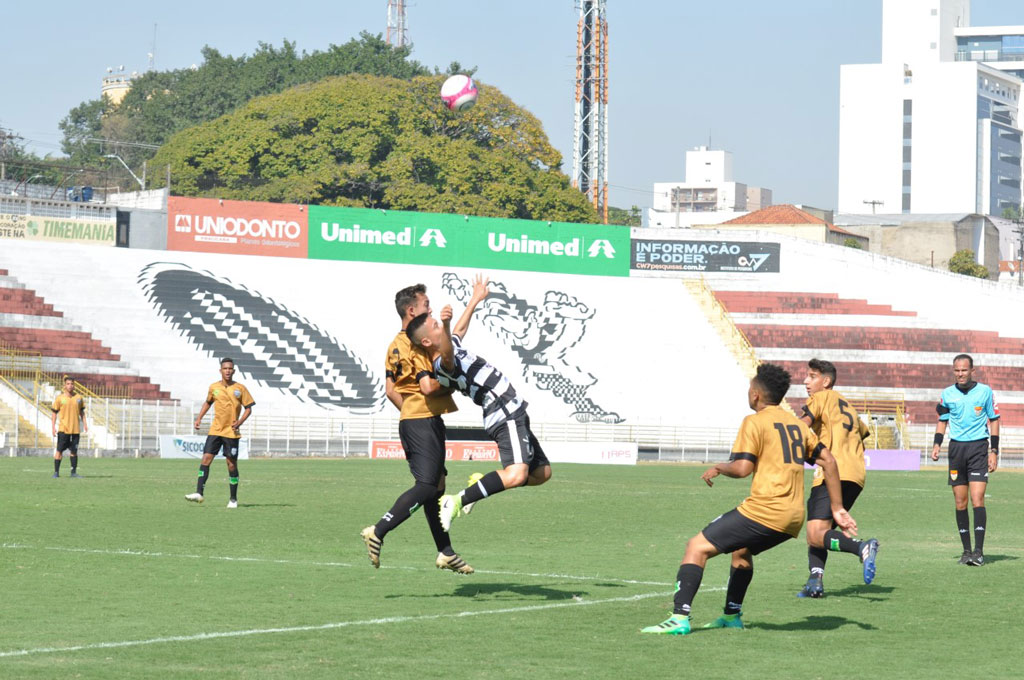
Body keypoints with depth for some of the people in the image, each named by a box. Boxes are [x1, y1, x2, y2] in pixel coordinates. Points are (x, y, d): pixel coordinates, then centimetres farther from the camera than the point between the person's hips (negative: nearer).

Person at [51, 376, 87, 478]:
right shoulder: (59, 398, -1)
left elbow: (82, 411, 17)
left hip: (75, 429, 3)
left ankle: (74, 472, 13)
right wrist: (53, 427, -3)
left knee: (74, 451, 6)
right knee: (59, 450, -3)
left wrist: (85, 423, 8)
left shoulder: (79, 398, 7)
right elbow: (54, 413, 2)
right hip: (63, 429, -3)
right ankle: (56, 472, 2)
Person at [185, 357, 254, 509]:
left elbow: (248, 408, 2)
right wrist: (199, 418, 11)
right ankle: (199, 493, -11)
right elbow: (208, 402, 21)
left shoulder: (240, 388, -3)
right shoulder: (214, 387, 4)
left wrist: (240, 422, -13)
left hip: (232, 432, -2)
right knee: (206, 459, -9)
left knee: (232, 464, 1)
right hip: (215, 430, 2)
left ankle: (233, 499, 12)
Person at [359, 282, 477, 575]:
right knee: (426, 485, -13)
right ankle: (377, 532, -18)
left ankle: (446, 553, 15)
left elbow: (390, 389, 17)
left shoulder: (396, 345, 14)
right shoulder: (418, 344, -15)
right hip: (425, 421, -10)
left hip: (410, 419, 10)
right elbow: (428, 386, -22)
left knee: (435, 485, 12)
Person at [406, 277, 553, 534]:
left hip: (512, 415, 10)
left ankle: (481, 486, 19)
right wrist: (445, 325, -63)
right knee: (516, 475, -30)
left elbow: (459, 330, 35)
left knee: (542, 472, 17)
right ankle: (457, 501, -23)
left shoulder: (452, 345, 12)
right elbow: (447, 354, -44)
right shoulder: (443, 364, -19)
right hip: (506, 417, -10)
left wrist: (475, 301, 47)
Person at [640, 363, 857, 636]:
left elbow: (742, 468, -14)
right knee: (741, 550, 34)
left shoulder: (755, 422, -4)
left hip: (764, 509, -8)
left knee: (697, 547, -4)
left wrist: (718, 468, 6)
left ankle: (679, 618, -16)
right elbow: (828, 461, 18)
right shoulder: (797, 424, 18)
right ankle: (732, 615, 38)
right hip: (794, 518, 8)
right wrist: (837, 508, 20)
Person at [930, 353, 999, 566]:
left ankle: (979, 551, -14)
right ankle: (967, 550, 11)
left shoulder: (985, 391, 0)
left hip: (979, 447, -3)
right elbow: (942, 420, 18)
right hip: (956, 447, 3)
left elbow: (994, 420, 6)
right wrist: (936, 444, 3)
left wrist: (994, 451, 0)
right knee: (960, 502, 3)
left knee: (977, 499, -13)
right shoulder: (947, 394, 6)